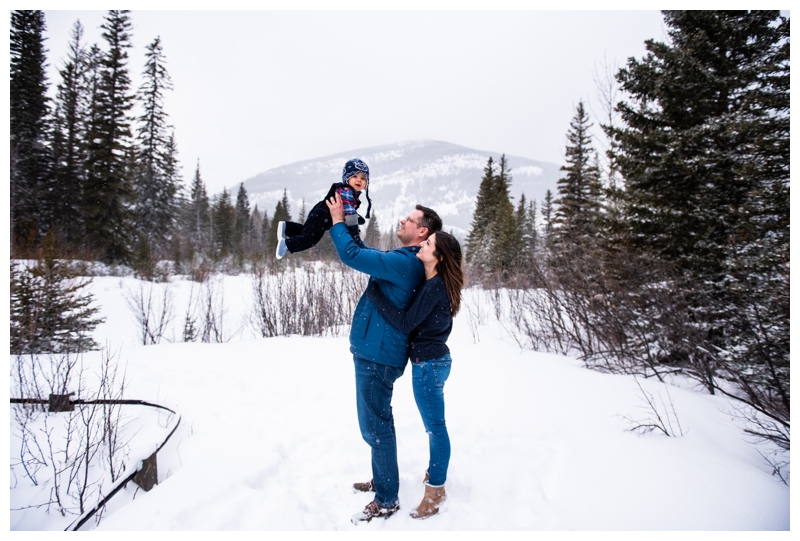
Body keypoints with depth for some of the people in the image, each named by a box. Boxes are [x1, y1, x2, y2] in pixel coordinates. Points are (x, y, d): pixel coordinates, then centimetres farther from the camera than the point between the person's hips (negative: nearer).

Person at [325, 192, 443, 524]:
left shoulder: (404, 263, -21)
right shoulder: (405, 261, 12)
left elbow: (352, 255, -20)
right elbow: (364, 252, 25)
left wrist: (337, 221, -6)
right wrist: (345, 222, 14)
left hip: (377, 355, -11)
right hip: (375, 351, 11)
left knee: (375, 426, 0)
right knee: (377, 422, 23)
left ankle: (386, 501, 15)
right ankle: (382, 479, 41)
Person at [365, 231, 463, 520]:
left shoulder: (434, 287, -22)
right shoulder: (436, 282, 7)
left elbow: (405, 322, -23)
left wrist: (374, 292, -22)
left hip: (428, 364, -10)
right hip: (434, 359, 10)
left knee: (435, 426, 3)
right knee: (435, 425, 23)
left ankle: (435, 490, 18)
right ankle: (435, 471, 41)